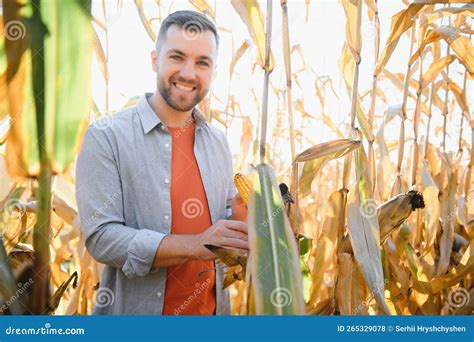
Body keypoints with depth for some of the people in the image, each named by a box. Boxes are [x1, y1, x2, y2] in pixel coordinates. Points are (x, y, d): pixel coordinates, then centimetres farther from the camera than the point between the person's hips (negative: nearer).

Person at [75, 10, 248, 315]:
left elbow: (228, 218, 10)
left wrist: (240, 219, -13)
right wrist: (196, 245, -28)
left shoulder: (218, 141, 2)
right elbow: (102, 238, -19)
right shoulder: (106, 136, -13)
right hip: (134, 311, -4)